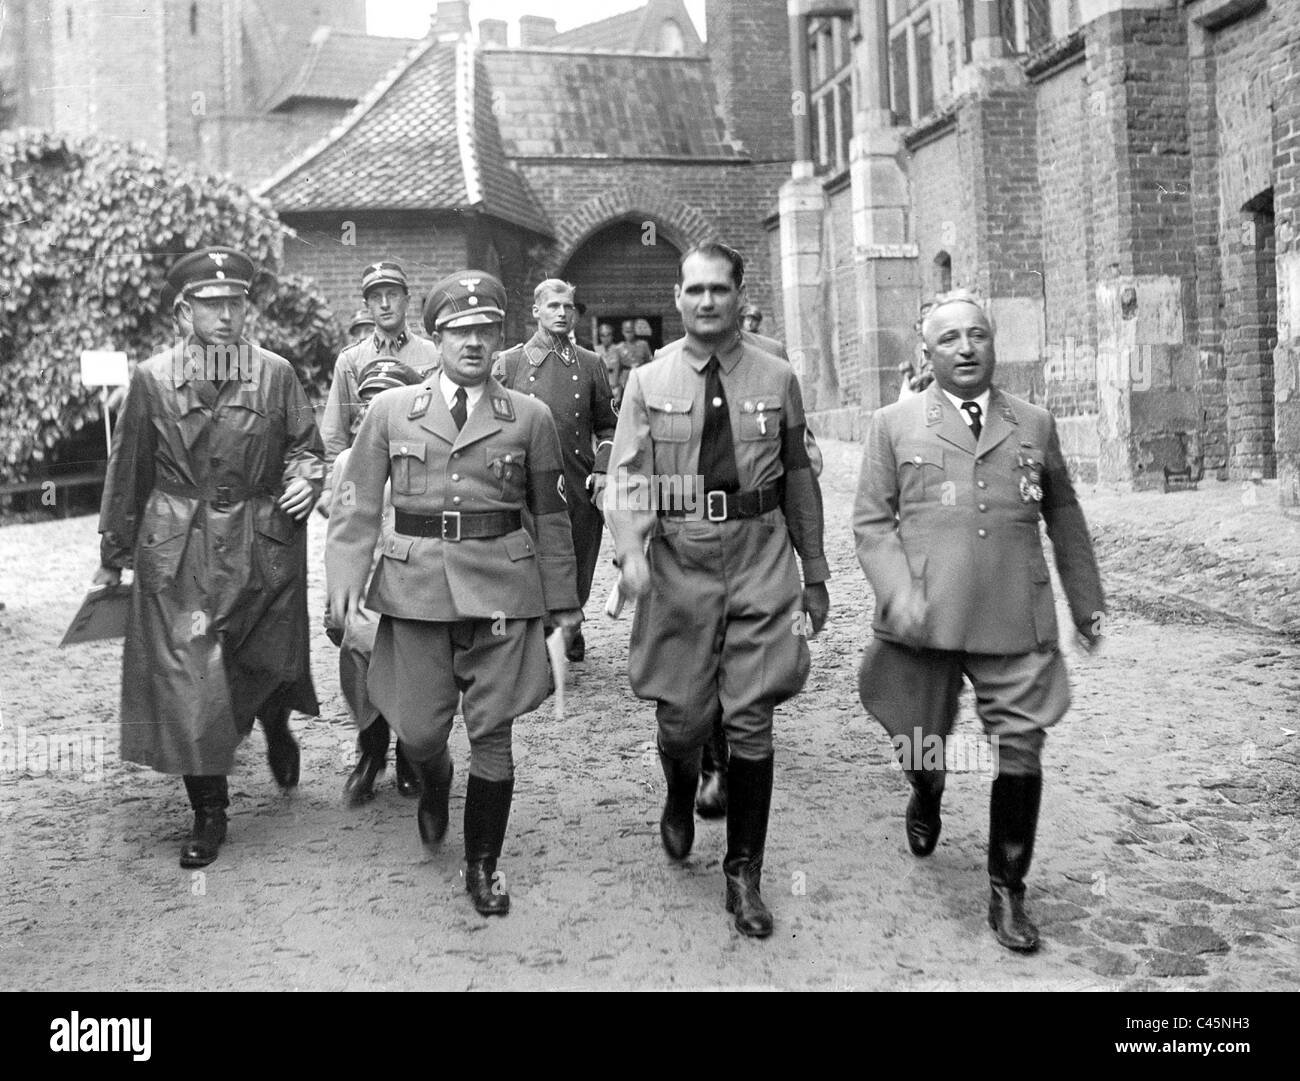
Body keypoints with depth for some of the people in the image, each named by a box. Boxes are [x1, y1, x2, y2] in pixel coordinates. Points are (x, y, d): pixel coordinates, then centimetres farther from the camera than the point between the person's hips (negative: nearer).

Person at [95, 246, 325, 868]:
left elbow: (306, 446, 10)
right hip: (178, 554, 0)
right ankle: (208, 811, 14)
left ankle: (275, 724, 48)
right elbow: (127, 472, 6)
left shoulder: (276, 374, 0)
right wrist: (113, 556, 10)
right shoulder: (152, 379, 0)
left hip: (263, 550, 1)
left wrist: (305, 479, -13)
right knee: (185, 682, -1)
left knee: (271, 663, 11)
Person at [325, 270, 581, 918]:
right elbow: (357, 505, 4)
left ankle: (483, 865, 22)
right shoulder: (390, 410, 5)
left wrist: (562, 601, 8)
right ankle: (435, 785, 41)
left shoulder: (529, 417, 4)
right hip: (415, 585, 1)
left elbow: (551, 516, 9)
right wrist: (344, 586, -8)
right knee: (418, 730, 3)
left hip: (502, 588, 0)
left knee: (491, 736, 2)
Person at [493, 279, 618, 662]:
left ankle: (570, 630, 35)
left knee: (577, 576, 9)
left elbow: (607, 426, 14)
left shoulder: (590, 364, 10)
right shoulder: (509, 363, 5)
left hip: (581, 488, 2)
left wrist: (604, 470, 1)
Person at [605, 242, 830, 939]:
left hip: (760, 558, 0)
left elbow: (799, 477, 9)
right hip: (678, 559, 0)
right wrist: (630, 550, -21)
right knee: (681, 716, 7)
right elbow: (626, 476, -3)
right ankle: (681, 798, 43)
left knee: (751, 721, 0)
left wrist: (815, 572, 11)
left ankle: (744, 874, 15)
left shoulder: (777, 380, 5)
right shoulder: (649, 383, 3)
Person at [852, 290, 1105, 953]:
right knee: (920, 744, 13)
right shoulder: (894, 425, 4)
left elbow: (1063, 517, 19)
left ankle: (1007, 891, 17)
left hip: (1018, 623, 1)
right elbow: (871, 521, 1)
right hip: (925, 621, -1)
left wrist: (1086, 600, 20)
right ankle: (926, 797, 51)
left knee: (1019, 754, -1)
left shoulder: (1035, 425, 11)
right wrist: (900, 596, -12)